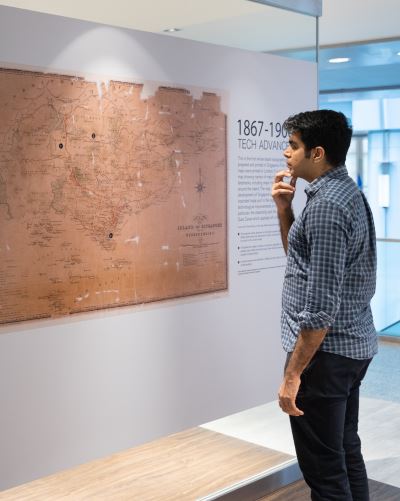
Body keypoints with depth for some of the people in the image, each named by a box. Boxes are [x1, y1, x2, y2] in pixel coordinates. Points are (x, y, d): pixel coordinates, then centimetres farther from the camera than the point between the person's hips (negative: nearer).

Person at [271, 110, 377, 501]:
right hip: (353, 345, 10)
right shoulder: (345, 192, 11)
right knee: (346, 454, 19)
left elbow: (320, 305, -24)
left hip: (325, 352, -10)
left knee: (324, 469, 0)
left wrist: (292, 373, -20)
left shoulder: (325, 205, -21)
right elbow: (303, 259, 22)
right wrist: (284, 208, 8)